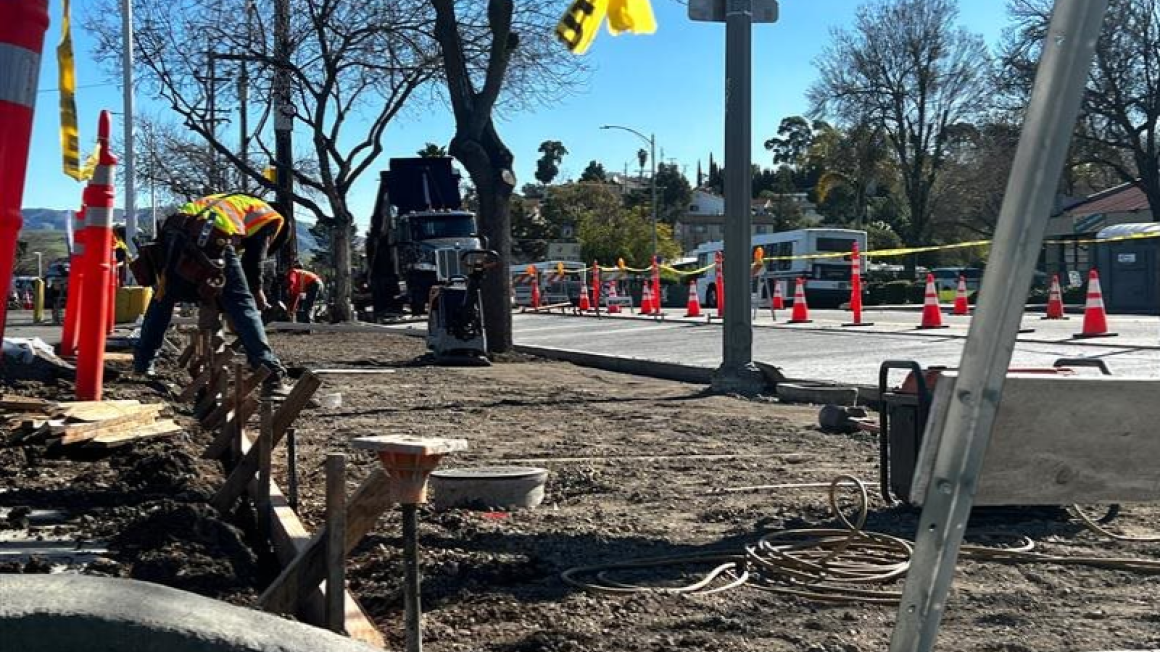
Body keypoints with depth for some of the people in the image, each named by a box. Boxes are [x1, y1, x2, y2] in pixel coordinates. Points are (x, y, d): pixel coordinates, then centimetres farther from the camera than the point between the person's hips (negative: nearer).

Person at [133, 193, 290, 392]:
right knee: (243, 306, 1)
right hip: (211, 240, -6)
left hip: (175, 230, 6)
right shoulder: (270, 216, 23)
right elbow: (253, 257, 7)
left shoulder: (231, 202, 43)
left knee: (163, 299, 26)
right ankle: (271, 374, -4)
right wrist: (257, 290, 18)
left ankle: (142, 363, 31)